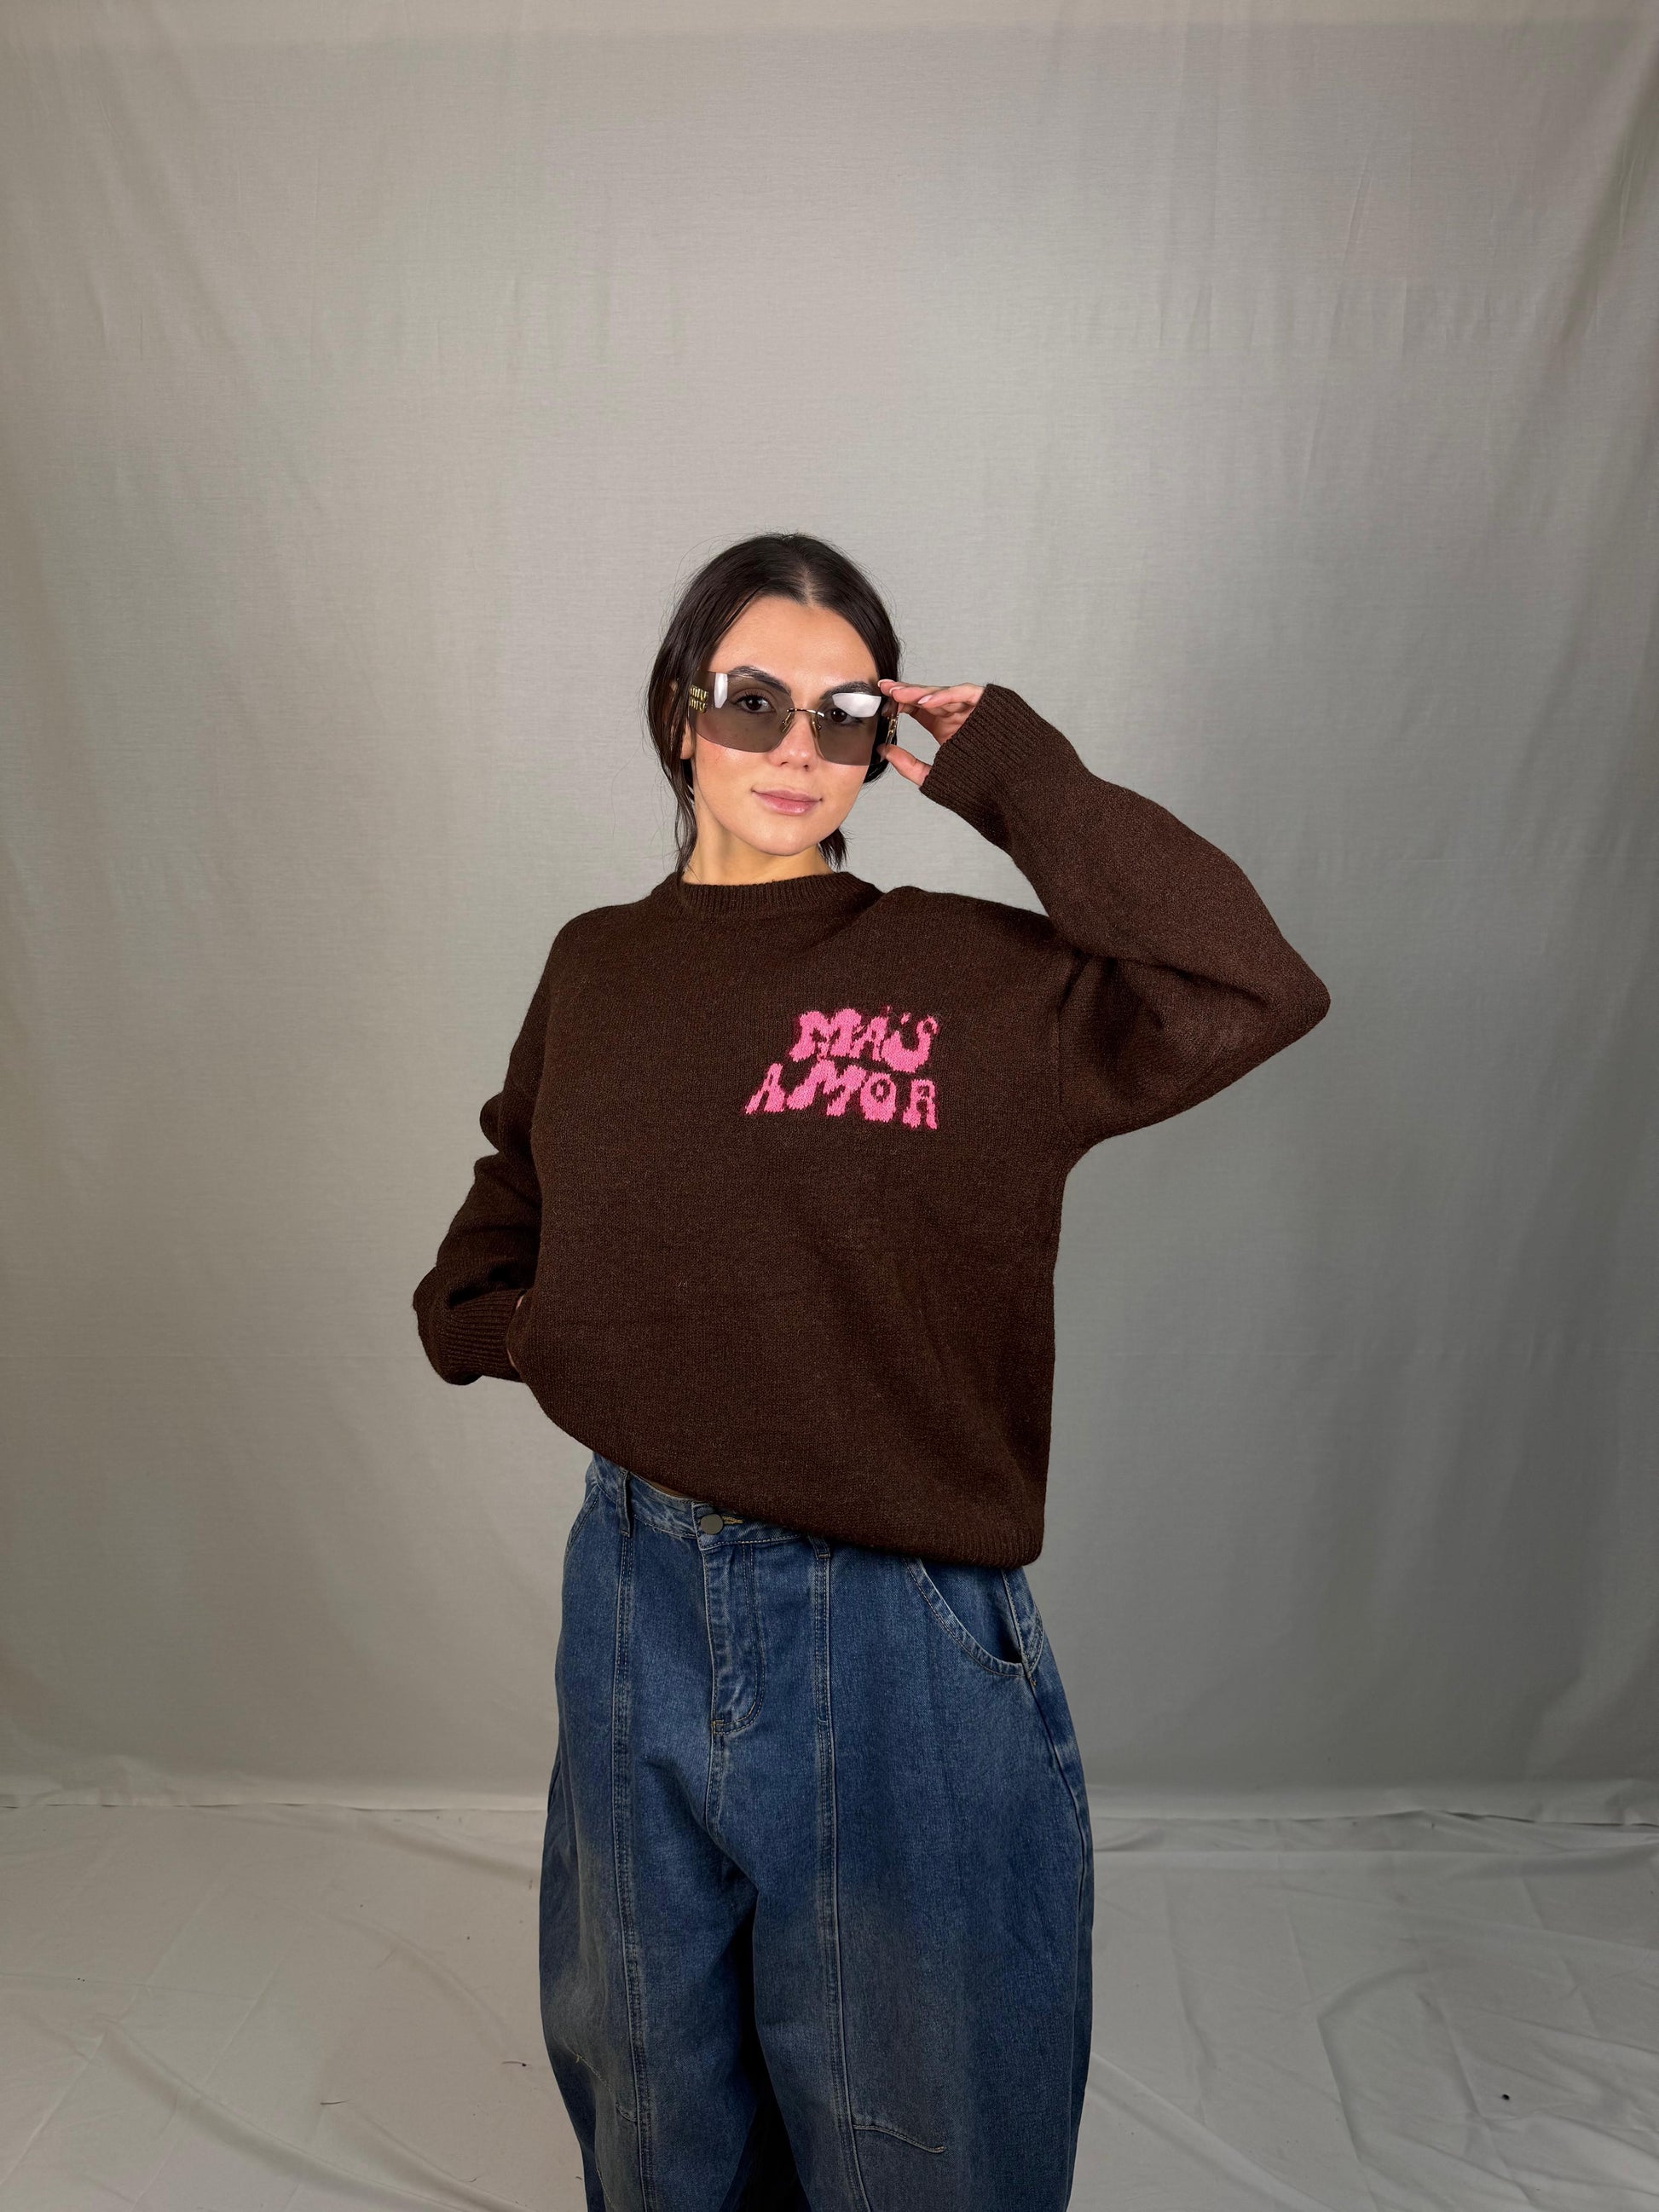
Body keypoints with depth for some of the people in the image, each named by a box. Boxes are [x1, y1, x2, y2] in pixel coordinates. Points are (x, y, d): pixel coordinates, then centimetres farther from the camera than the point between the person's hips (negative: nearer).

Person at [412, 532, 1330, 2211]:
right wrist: (560, 1335, -7)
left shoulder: (973, 977, -9)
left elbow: (1251, 993, -24)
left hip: (902, 1634, -3)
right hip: (637, 1600, 4)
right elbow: (494, 1251, 13)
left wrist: (1019, 782, -16)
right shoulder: (597, 971, 4)